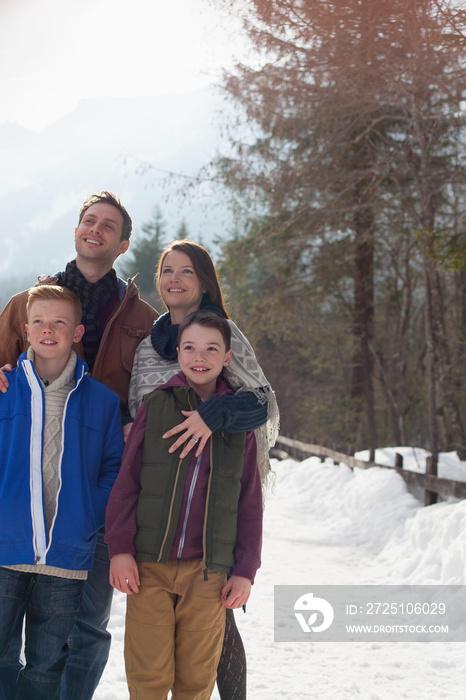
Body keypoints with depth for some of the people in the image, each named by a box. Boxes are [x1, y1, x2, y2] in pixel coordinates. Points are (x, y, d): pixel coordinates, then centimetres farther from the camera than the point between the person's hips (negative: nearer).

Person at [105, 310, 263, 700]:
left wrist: (246, 570, 5)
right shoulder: (155, 407, 4)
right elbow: (126, 482, 4)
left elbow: (250, 502, 10)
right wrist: (120, 548, -5)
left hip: (208, 572, 1)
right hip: (149, 564, -1)